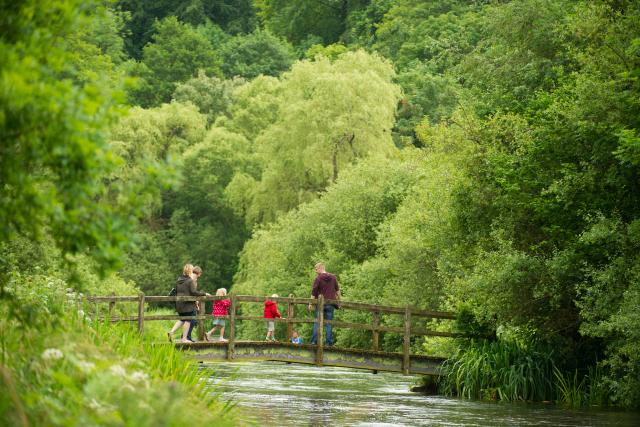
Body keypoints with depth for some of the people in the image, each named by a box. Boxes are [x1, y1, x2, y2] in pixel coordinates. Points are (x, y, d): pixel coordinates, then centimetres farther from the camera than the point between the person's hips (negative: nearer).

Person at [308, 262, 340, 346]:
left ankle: (314, 341, -2)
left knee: (317, 323, 3)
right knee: (329, 323, 6)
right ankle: (329, 342, 1)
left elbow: (314, 292, -7)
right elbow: (337, 290, 13)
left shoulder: (318, 278, -7)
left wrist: (310, 303, -1)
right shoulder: (333, 277, 6)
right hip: (331, 303, 3)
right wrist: (339, 300, 23)